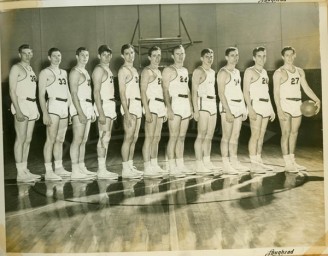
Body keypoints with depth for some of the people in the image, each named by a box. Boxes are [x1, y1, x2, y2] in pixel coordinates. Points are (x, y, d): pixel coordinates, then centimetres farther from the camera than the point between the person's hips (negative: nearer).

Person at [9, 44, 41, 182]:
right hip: (21, 104, -8)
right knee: (21, 139, -8)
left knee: (28, 140, 8)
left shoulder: (30, 69, 20)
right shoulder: (16, 68, -4)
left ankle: (25, 170, 13)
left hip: (32, 104, 8)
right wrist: (18, 111, -19)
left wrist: (36, 108, 18)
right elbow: (12, 91, -11)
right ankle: (20, 173, -6)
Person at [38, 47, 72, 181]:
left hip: (65, 107, 7)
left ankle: (59, 168, 17)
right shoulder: (45, 73, 0)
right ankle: (48, 171, -8)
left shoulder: (64, 72, 20)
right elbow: (41, 95, -7)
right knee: (51, 139, -9)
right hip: (53, 106, -7)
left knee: (60, 140, 10)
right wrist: (45, 113, -16)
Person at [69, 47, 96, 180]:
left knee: (83, 140, 9)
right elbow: (74, 94, -16)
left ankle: (82, 168, 14)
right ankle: (75, 171, -9)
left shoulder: (85, 71, 20)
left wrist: (92, 111, 20)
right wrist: (80, 113, -23)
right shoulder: (75, 72, -8)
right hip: (79, 107, -9)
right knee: (77, 140, -10)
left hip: (87, 106, 9)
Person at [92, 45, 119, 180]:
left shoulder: (108, 69, 20)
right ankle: (101, 170, -8)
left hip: (110, 104, 9)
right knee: (104, 137, -11)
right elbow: (96, 92, -16)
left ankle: (103, 168, 12)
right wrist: (101, 113, -22)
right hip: (103, 104, -9)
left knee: (106, 137, 8)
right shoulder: (99, 69, -8)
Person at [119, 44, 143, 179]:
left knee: (134, 138, 9)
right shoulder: (123, 70, -6)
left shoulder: (134, 70, 20)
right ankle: (125, 169, -6)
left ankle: (130, 166, 15)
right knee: (128, 138, -9)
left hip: (137, 105, 9)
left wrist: (140, 107, 16)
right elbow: (122, 93, -14)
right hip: (129, 105, -9)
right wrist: (127, 113, -21)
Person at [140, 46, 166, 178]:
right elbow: (143, 91, -12)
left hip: (160, 105, 9)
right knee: (149, 137, -10)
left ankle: (154, 165, 16)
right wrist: (147, 111, -21)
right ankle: (147, 168, -8)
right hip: (151, 105, -9)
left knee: (157, 138, 9)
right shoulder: (147, 71, -5)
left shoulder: (159, 71, 21)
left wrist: (164, 110, 19)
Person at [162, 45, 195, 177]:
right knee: (174, 137, -9)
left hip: (186, 105, 7)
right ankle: (172, 168, -6)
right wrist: (169, 108, -19)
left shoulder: (185, 70, 20)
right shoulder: (169, 70, -3)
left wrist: (191, 106, 17)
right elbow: (165, 90, -10)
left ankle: (180, 165, 15)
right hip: (175, 104, -7)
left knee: (182, 137, 9)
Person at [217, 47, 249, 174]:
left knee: (235, 136, 10)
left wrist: (244, 108, 17)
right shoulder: (223, 72, -8)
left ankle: (234, 162, 16)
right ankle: (226, 165, -2)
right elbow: (221, 93, -14)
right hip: (228, 105, -8)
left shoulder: (237, 72, 18)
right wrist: (228, 111, -21)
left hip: (238, 106, 8)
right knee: (226, 137, -5)